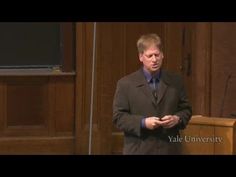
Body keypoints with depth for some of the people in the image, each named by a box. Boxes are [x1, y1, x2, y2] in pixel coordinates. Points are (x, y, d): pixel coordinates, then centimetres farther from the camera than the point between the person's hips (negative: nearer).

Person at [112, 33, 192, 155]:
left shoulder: (175, 81, 9)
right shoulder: (126, 84, -1)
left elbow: (186, 109, 14)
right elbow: (118, 116, -3)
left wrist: (177, 119, -9)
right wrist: (143, 123, -18)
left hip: (169, 150, 3)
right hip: (139, 150, -2)